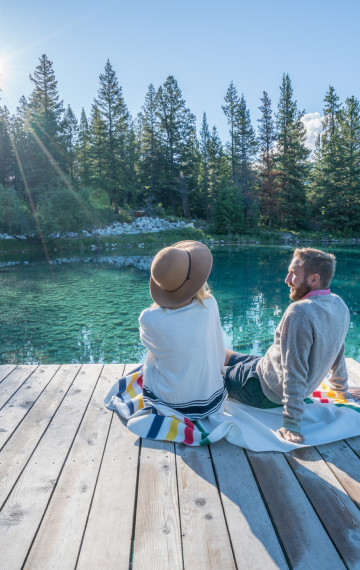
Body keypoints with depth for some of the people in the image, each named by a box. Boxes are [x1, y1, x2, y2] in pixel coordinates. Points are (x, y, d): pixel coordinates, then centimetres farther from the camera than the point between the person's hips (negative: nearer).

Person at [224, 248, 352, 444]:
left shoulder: (300, 312, -31)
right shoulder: (339, 305, -4)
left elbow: (294, 374, -31)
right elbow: (338, 355, 9)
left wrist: (292, 426, -25)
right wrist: (342, 390, 24)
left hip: (266, 391, -8)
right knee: (224, 355, 21)